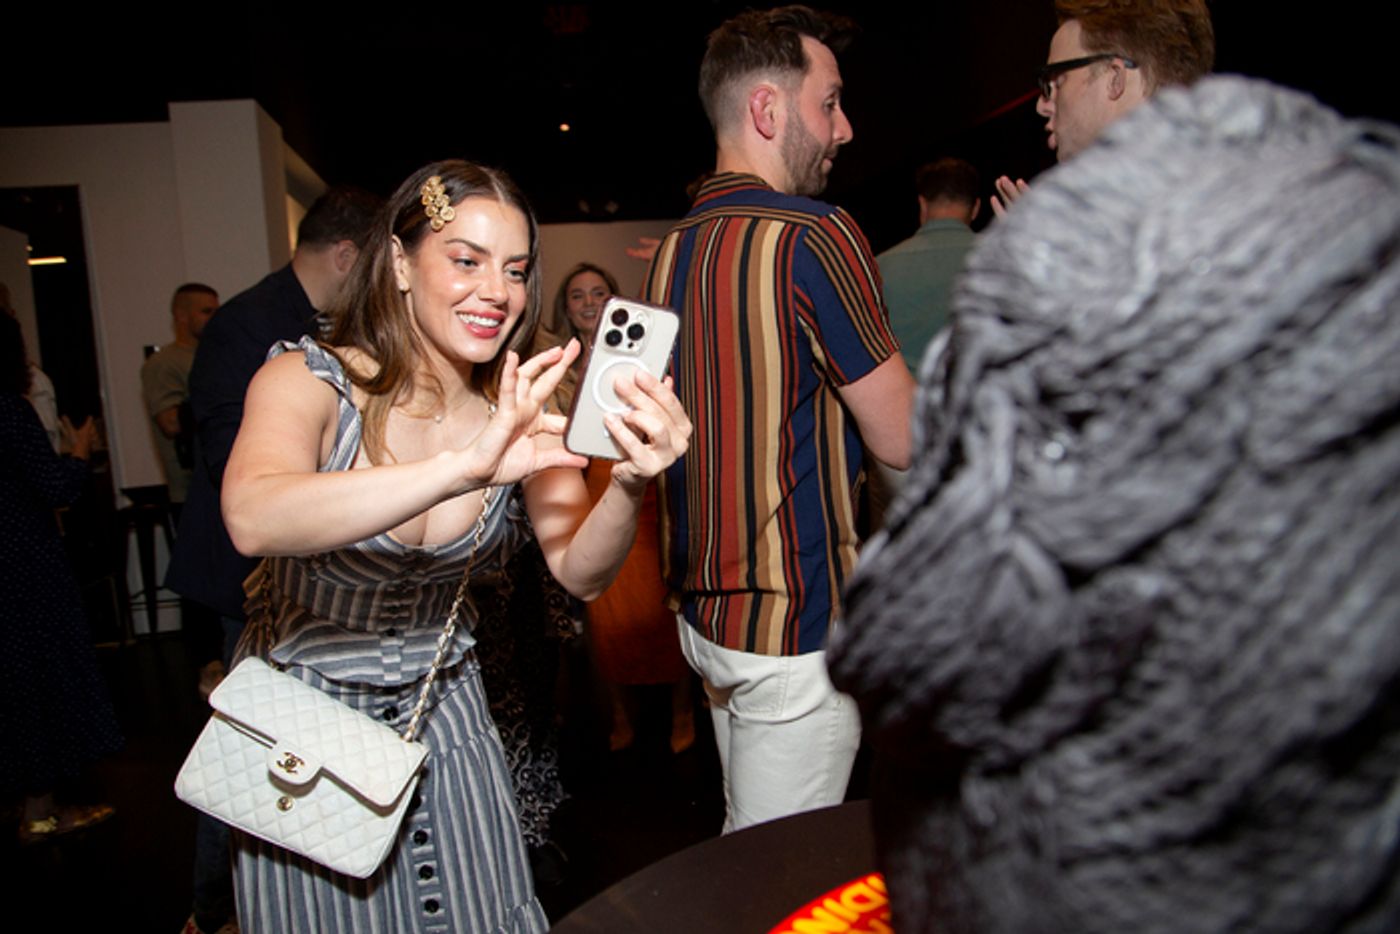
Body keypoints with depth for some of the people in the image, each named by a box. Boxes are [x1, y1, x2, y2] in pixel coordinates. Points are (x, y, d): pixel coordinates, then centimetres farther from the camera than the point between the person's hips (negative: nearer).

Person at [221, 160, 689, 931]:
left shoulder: (519, 407, -9)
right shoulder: (308, 380, -21)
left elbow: (580, 573, -18)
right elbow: (254, 518, -42)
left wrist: (630, 484, -39)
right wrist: (464, 467, -54)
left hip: (443, 717, 4)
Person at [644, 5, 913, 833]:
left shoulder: (673, 249, 8)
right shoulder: (815, 234, -17)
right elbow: (903, 438, -14)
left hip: (705, 609, 8)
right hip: (797, 623, -8)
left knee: (746, 849, 24)